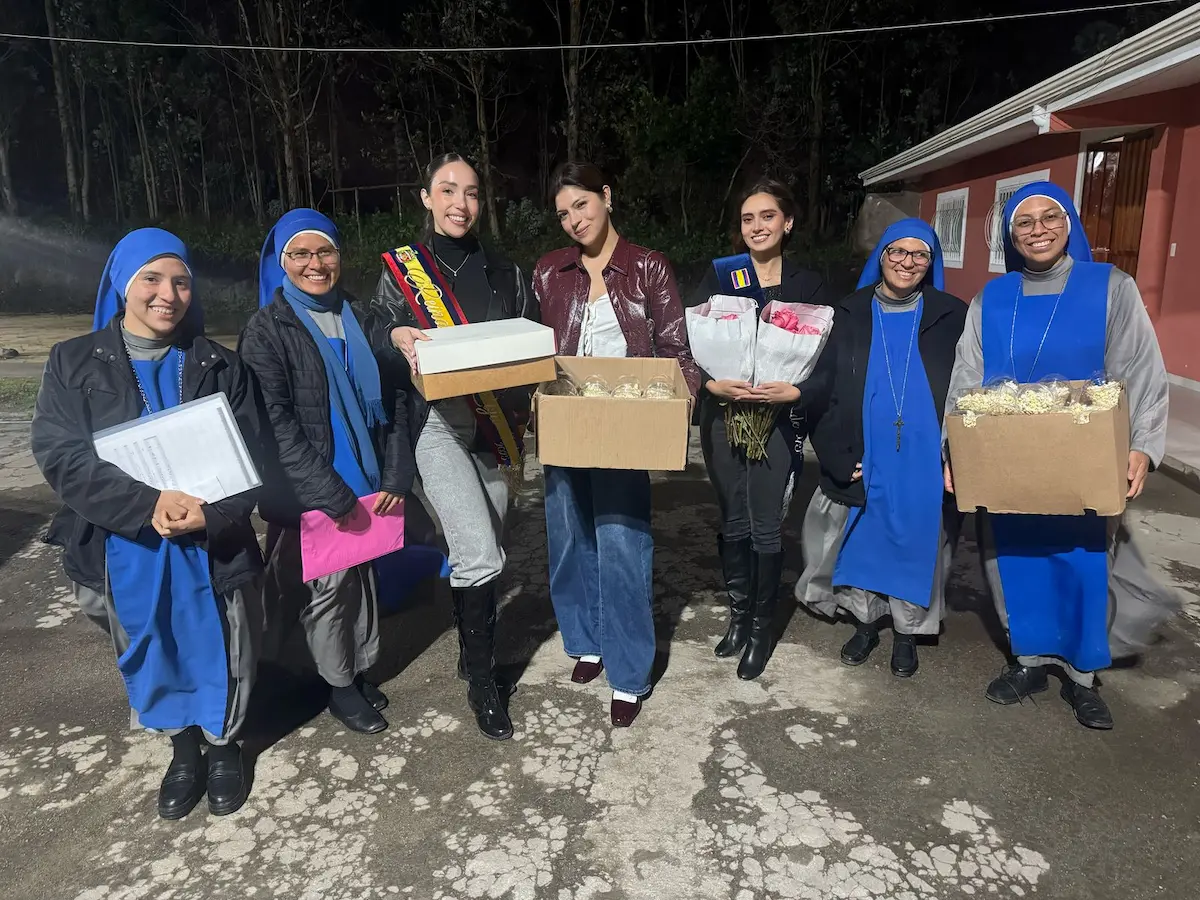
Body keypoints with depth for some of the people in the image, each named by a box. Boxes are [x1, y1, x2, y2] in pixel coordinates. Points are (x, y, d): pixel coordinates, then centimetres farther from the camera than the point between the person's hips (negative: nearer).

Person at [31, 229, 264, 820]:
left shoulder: (219, 366, 1)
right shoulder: (74, 363, 0)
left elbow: (249, 456, -4)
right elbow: (59, 454, -11)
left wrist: (211, 513, -24)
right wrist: (148, 505, -26)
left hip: (213, 548, 0)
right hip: (122, 552, 1)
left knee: (220, 656, 12)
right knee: (152, 658, 18)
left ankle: (224, 744, 39)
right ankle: (183, 747, 42)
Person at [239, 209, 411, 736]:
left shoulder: (361, 322, 8)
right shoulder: (266, 331, -6)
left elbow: (393, 401, 7)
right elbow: (275, 423, -12)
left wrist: (395, 477, -2)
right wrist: (332, 496, -17)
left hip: (367, 484, 4)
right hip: (310, 493, -4)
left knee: (363, 575, 13)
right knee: (328, 583, 4)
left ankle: (361, 669, 33)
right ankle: (339, 686, 24)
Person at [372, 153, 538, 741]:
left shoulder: (502, 272, 12)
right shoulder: (400, 270, 5)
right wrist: (401, 340, -16)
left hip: (495, 429, 4)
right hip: (437, 425, -3)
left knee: (480, 553, 10)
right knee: (480, 555, -14)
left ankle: (472, 651, 33)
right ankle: (482, 680, 6)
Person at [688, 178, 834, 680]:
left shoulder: (808, 287, 3)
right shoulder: (718, 277, 5)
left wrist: (796, 391, -17)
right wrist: (714, 384, -17)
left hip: (778, 420, -1)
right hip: (722, 416, 2)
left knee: (766, 528, 2)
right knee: (733, 523, 11)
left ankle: (762, 629, 20)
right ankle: (738, 616, 29)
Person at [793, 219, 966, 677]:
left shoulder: (952, 317, 3)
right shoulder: (849, 315, 4)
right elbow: (822, 388, 2)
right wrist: (837, 455, -5)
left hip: (923, 463, 0)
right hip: (862, 462, 1)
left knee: (916, 546, 9)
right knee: (860, 542, 10)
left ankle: (906, 633, 29)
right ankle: (865, 623, 32)